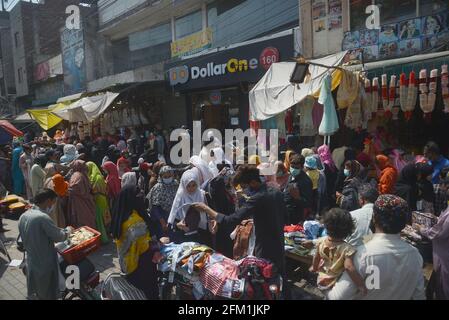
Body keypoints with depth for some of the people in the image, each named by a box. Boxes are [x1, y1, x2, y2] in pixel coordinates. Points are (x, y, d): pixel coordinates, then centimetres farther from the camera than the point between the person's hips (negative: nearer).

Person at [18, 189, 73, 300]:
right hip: (45, 265, -8)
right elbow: (59, 236, -17)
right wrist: (68, 230, 1)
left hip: (31, 264, 8)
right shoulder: (42, 217, -25)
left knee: (34, 295, 22)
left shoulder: (23, 216, 1)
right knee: (48, 295, 9)